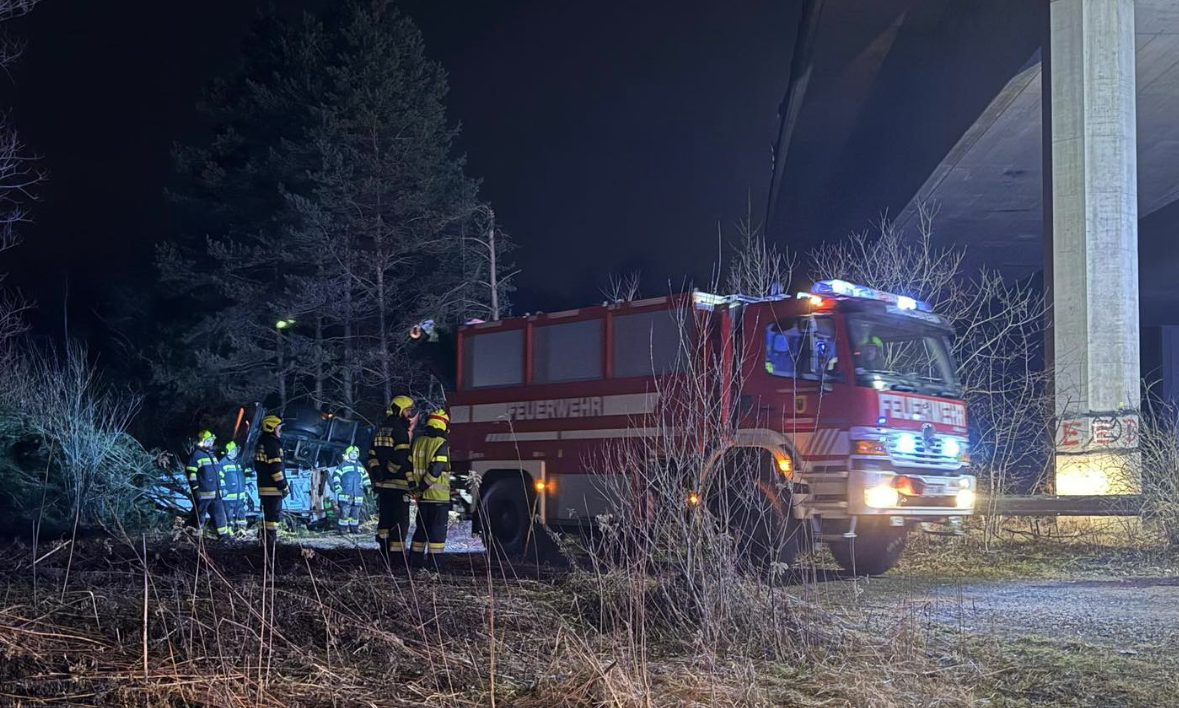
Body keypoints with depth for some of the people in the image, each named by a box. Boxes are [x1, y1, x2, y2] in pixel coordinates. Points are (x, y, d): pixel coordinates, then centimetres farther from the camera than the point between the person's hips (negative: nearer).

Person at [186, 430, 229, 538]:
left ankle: (223, 534, 16)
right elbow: (191, 474, -14)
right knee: (200, 516, -2)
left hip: (215, 493, 8)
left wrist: (220, 487, 24)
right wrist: (195, 489, -17)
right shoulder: (196, 455, -9)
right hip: (203, 493, -8)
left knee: (219, 514, 10)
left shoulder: (211, 455, 19)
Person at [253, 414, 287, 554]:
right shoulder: (272, 444, -14)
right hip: (272, 487, -10)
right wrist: (283, 485, -15)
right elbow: (275, 467, -19)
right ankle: (271, 542, -10)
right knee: (274, 515, -8)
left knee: (267, 514, 17)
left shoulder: (261, 443, 17)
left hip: (263, 486, 10)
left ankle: (265, 540, 22)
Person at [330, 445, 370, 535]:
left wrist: (368, 487, 19)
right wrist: (337, 487, -14)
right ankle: (342, 529, -6)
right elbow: (336, 476, -5)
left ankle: (354, 528, 17)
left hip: (358, 496, 5)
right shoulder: (343, 465, 2)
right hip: (345, 495, -5)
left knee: (355, 513, 8)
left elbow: (365, 477, 28)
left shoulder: (360, 466, 19)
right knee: (344, 512, -10)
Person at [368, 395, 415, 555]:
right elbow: (403, 458, -17)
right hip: (398, 483, -8)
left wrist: (376, 477, 19)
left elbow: (372, 456, 17)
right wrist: (412, 479, -11)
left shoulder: (380, 430, 17)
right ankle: (396, 553, -11)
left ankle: (385, 553, 14)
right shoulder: (400, 430, -10)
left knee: (385, 519, 12)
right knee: (400, 521, -7)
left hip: (382, 484, 8)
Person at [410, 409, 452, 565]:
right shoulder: (441, 444, -12)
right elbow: (436, 469, -20)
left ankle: (414, 560, 19)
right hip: (439, 495, -6)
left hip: (422, 497, 6)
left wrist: (415, 486, 13)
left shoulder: (417, 442, 9)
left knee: (421, 529, 16)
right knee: (437, 531, -1)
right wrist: (423, 486, -11)